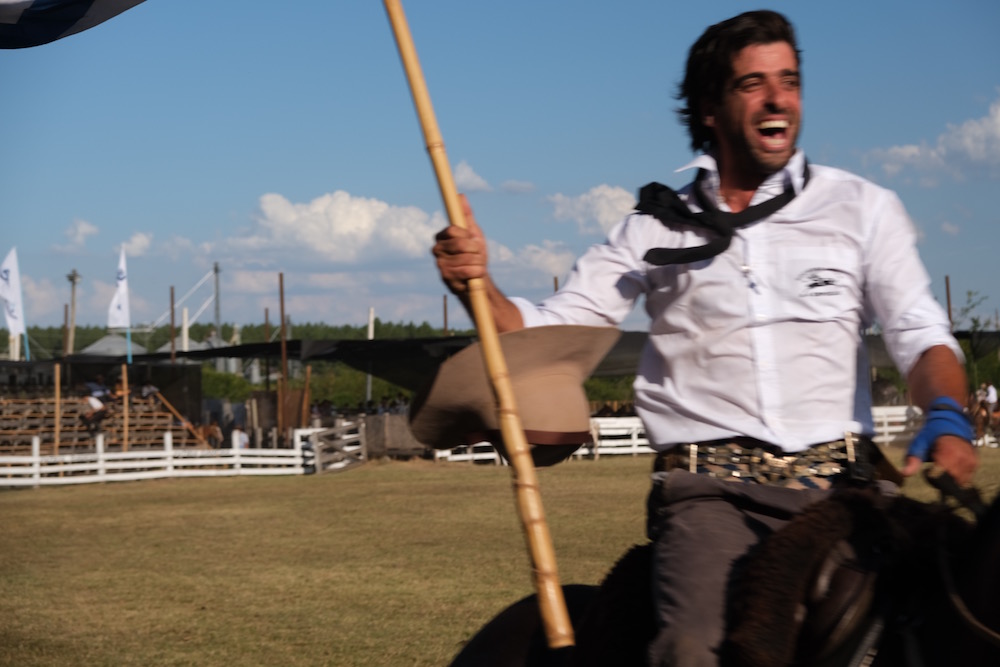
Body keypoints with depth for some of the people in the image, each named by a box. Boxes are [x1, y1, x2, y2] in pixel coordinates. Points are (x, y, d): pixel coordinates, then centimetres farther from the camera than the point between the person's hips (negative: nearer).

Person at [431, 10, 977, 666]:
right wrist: (478, 285, -7)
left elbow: (921, 333, 7)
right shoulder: (655, 229, 15)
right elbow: (548, 332, 13)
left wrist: (945, 416, -14)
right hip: (709, 485, -2)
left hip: (837, 482, 2)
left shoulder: (863, 207, 15)